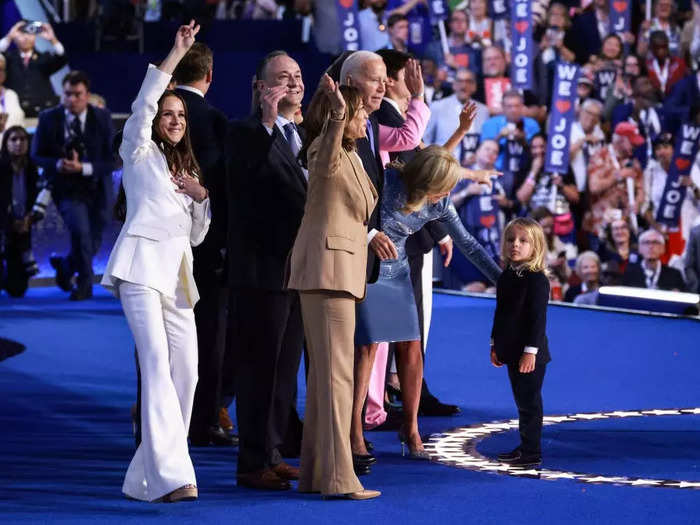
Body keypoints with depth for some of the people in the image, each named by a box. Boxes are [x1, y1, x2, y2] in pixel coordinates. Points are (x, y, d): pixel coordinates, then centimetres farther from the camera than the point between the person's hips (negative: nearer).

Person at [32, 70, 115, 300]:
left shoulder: (102, 118, -7)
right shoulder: (49, 118, -6)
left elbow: (110, 160, -9)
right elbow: (37, 155, 0)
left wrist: (83, 167, -26)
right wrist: (57, 165, -21)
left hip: (96, 187, 2)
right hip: (67, 188, -2)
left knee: (93, 242, 11)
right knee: (80, 230, -25)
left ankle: (65, 265, 44)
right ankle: (85, 283, -5)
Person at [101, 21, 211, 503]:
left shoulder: (189, 169, 26)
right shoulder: (140, 154, 10)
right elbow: (142, 106, -7)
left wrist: (201, 197, 6)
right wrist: (176, 55, -10)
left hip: (177, 273, 7)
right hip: (142, 266, -7)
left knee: (186, 372, -2)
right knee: (157, 364, -20)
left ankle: (150, 473, 4)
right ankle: (169, 476, -31)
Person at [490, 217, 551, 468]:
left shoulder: (537, 279, -15)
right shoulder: (506, 276, 10)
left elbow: (538, 318, -18)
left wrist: (530, 351, -21)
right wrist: (495, 345, 18)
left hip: (530, 354, -8)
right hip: (511, 351, 8)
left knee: (529, 402, -3)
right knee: (522, 401, 15)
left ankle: (532, 453, 2)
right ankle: (525, 447, 24)